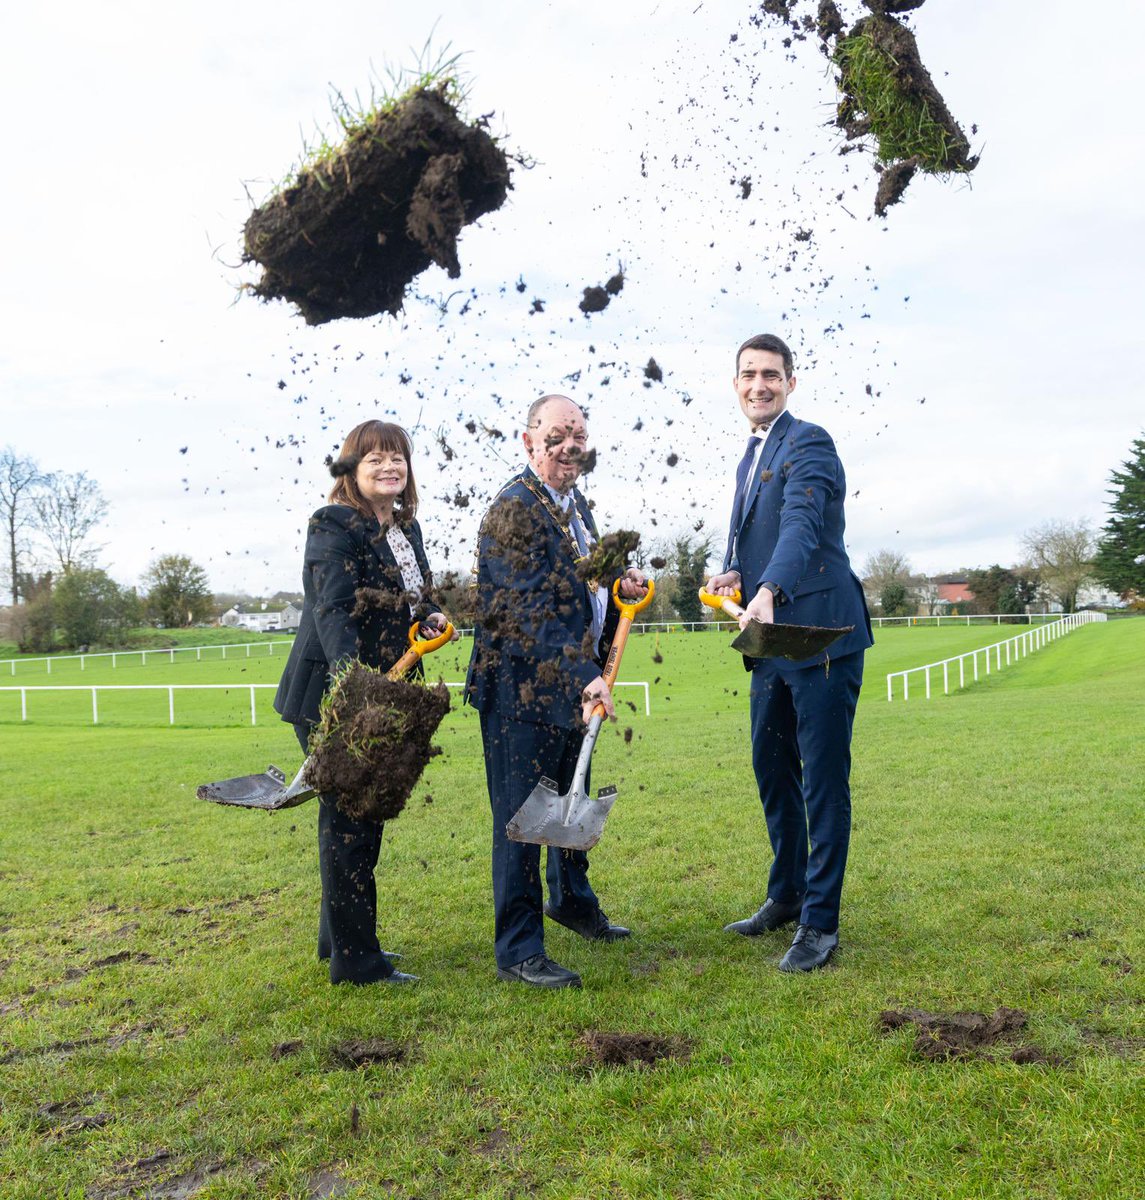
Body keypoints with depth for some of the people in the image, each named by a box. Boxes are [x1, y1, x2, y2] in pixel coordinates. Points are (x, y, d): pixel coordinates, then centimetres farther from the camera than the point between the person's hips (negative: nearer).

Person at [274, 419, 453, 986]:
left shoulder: (407, 526, 11)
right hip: (333, 694, -9)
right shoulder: (334, 525, -14)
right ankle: (356, 958, 10)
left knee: (366, 815, 17)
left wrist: (427, 620, 1)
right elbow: (332, 610, -27)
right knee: (349, 820, -2)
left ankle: (337, 937, 33)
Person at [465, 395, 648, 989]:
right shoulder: (513, 508, -18)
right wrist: (583, 677, -33)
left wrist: (621, 583, 4)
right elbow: (531, 611, -26)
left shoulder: (577, 504, 11)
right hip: (521, 687, -9)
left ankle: (573, 901, 45)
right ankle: (518, 949, 10)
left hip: (573, 682, 9)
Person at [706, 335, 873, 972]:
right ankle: (786, 896, 34)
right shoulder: (749, 459, 19)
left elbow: (801, 523, -27)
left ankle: (820, 922, 10)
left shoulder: (809, 442, -10)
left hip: (821, 635, -9)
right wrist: (732, 574, 0)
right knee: (772, 770, 17)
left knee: (824, 780, -1)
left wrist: (767, 592, -43)